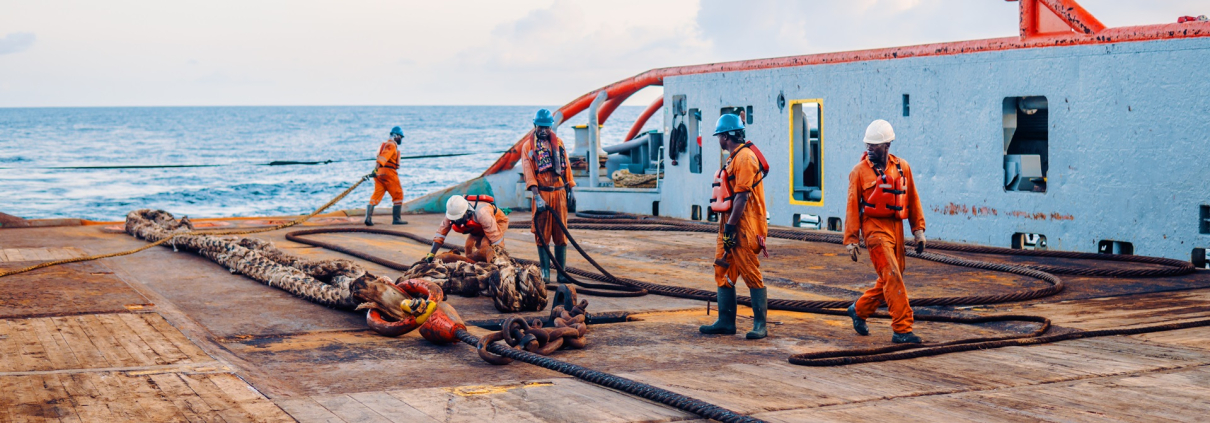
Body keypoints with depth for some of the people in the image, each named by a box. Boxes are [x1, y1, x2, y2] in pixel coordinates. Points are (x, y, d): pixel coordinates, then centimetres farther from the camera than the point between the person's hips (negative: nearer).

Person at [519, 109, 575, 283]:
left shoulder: (558, 143, 12)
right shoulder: (528, 146, 1)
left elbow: (567, 166, 16)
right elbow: (528, 173, -7)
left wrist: (571, 190, 11)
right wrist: (537, 197, -17)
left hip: (560, 192, 3)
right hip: (542, 194, -3)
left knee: (561, 234, 3)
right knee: (542, 234, -1)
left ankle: (561, 272, 6)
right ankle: (545, 272, 5)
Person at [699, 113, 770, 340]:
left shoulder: (744, 158, -14)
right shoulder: (735, 158, 18)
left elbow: (742, 196, -21)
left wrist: (730, 227, -22)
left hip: (743, 228, -11)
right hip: (730, 225, 11)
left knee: (751, 274, -6)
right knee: (723, 273, 10)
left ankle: (760, 325, -1)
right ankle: (726, 322, 14)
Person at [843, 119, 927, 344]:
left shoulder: (902, 167, 8)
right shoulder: (860, 171, -3)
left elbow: (913, 200, 14)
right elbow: (852, 207, -2)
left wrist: (918, 230, 9)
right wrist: (850, 240, -5)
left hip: (896, 228, 5)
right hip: (875, 227, -5)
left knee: (889, 279, 12)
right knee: (892, 277, -13)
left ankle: (859, 310, 33)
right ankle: (902, 329, -11)